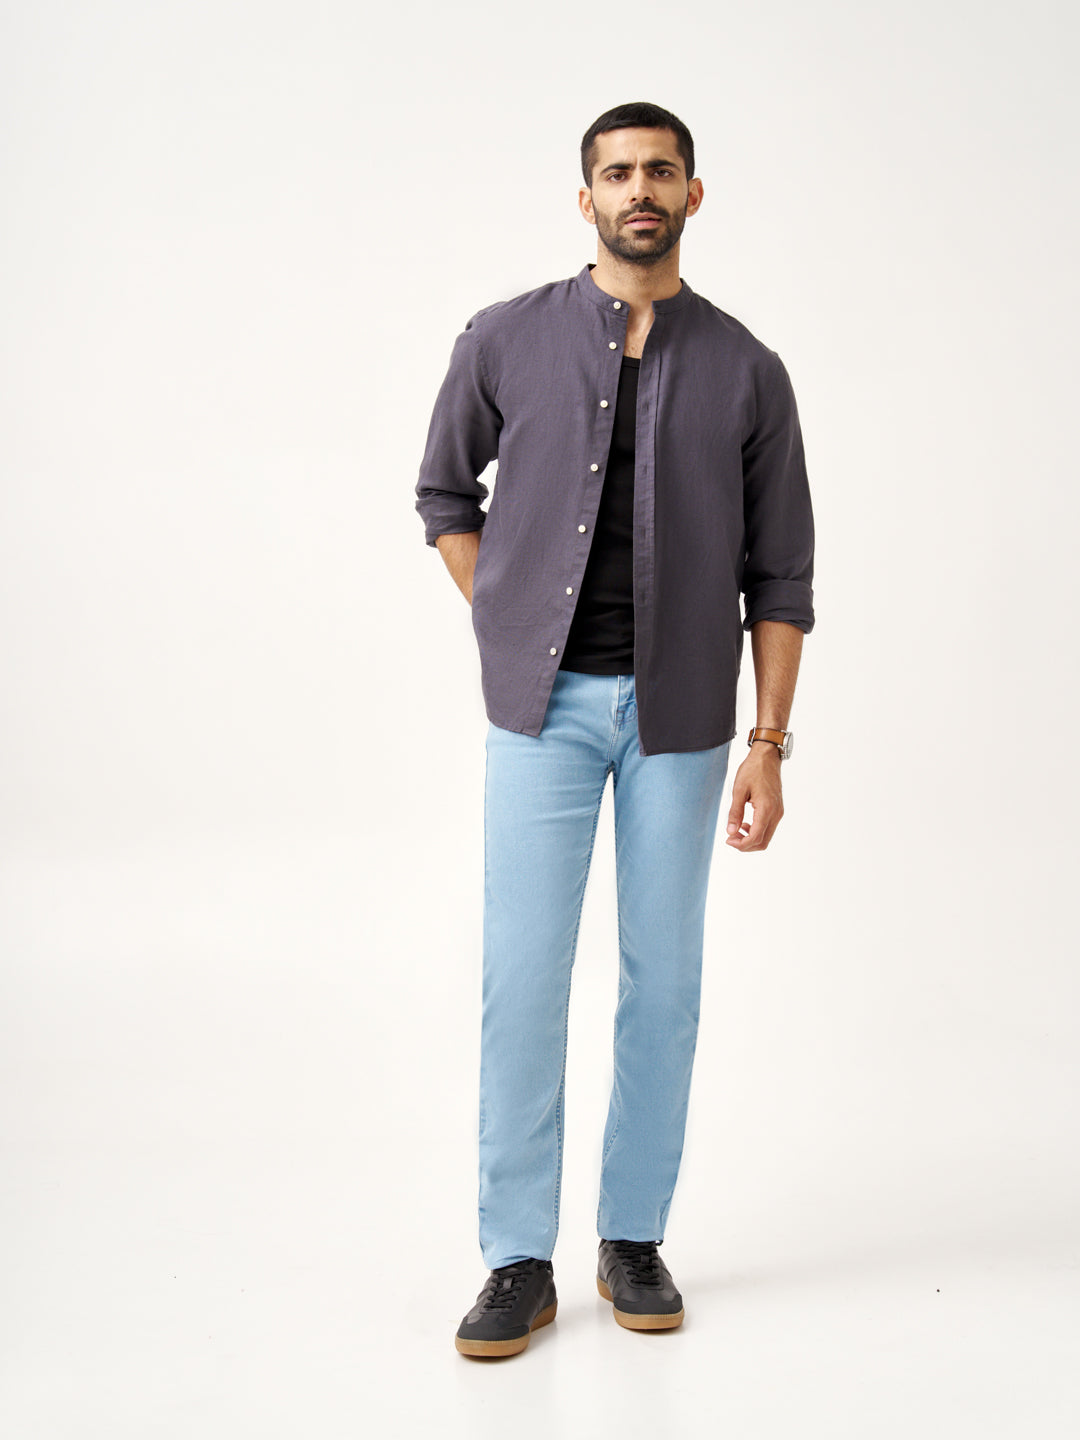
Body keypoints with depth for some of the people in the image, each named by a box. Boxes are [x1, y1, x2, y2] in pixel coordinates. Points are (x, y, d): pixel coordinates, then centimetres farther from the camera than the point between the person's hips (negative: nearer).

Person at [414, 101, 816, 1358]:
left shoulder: (746, 372, 1)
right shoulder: (507, 342, 0)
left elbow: (779, 579, 2)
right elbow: (445, 492, 15)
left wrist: (768, 748, -5)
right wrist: (510, 634, 5)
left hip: (678, 715, 1)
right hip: (546, 707, -1)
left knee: (662, 980, 6)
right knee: (523, 978, -3)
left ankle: (633, 1240, 21)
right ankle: (519, 1262, 8)